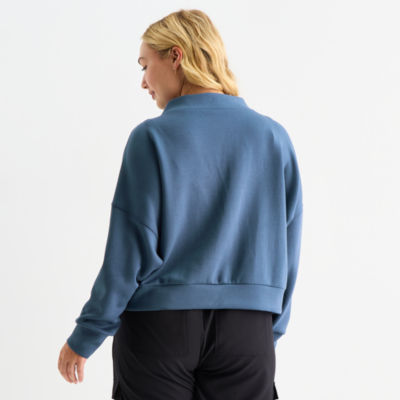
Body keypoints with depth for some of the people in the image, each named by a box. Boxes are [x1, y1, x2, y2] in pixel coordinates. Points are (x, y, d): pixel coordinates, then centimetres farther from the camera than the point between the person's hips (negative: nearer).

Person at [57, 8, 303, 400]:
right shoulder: (273, 136, 1)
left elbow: (130, 250, -9)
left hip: (160, 326, -2)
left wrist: (84, 337, 2)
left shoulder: (152, 137, -9)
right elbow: (285, 247, 5)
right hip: (247, 329, 2)